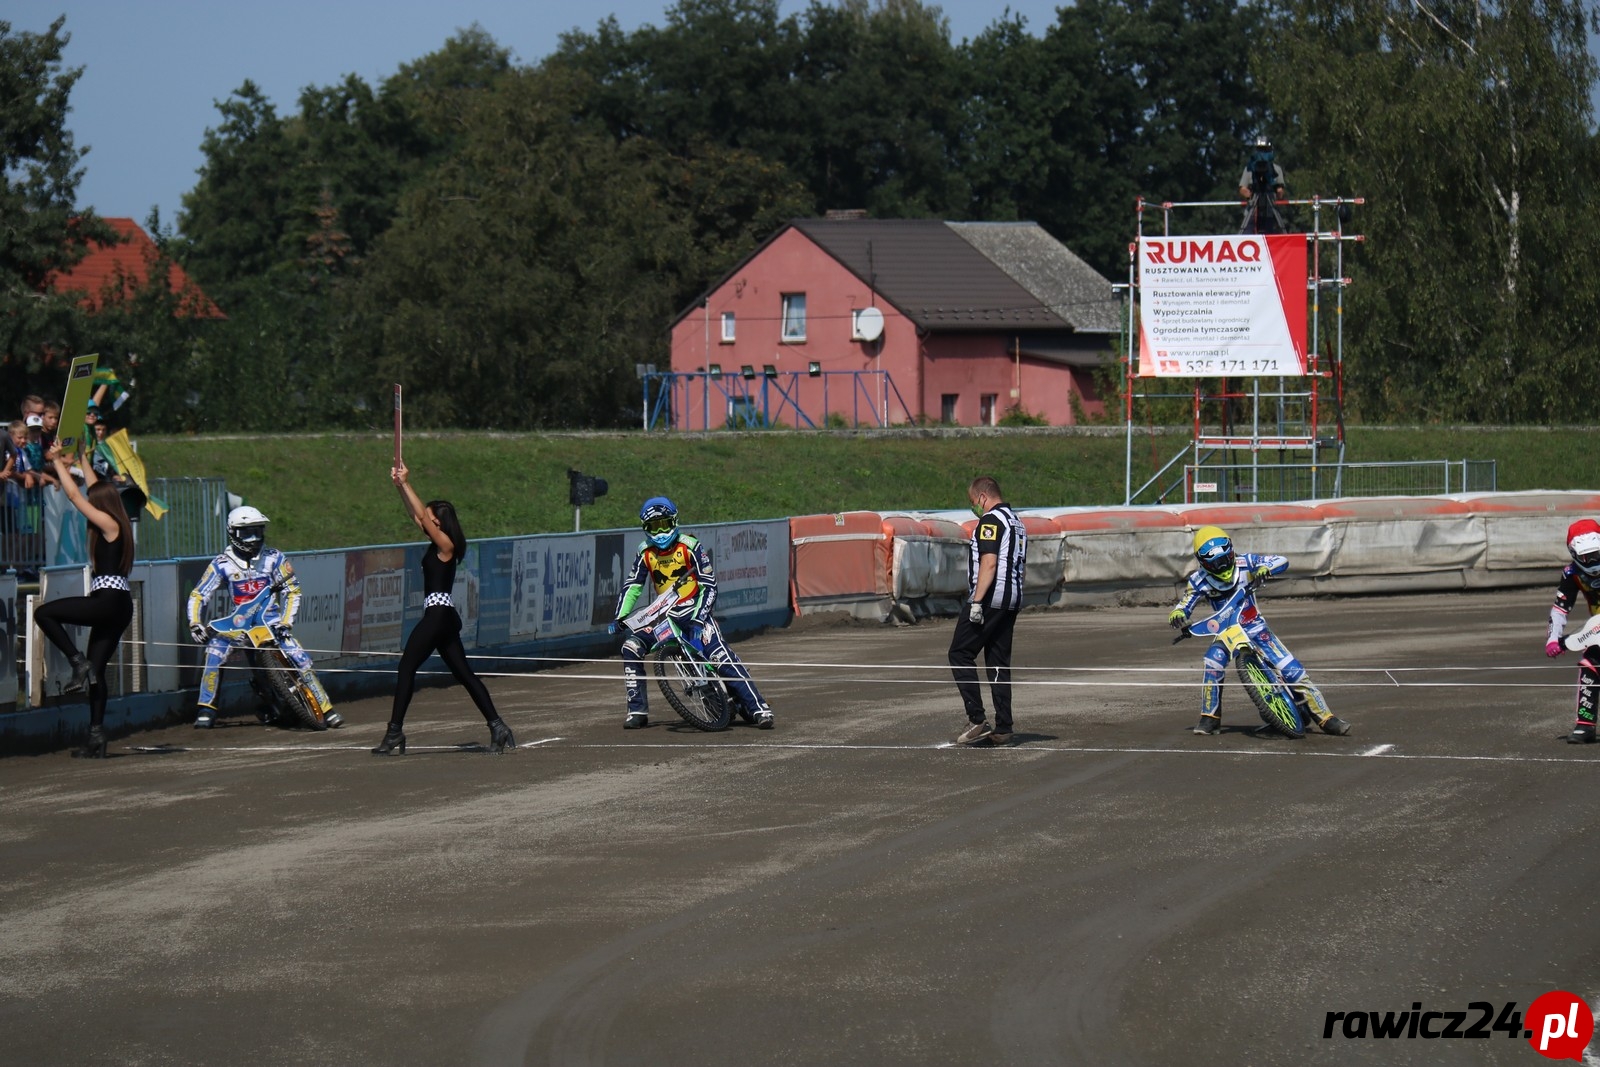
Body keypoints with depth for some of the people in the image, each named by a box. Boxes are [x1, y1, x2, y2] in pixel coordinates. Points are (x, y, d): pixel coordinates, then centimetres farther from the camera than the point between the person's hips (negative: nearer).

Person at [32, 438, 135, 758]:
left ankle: (78, 662, -14)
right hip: (119, 607, 9)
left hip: (108, 600, -9)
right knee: (96, 670, 8)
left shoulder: (108, 524, -8)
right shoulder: (117, 526, 15)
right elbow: (96, 490, 29)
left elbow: (75, 495, -6)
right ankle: (97, 738, 4)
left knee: (44, 612, -9)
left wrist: (58, 462, 3)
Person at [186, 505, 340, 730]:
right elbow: (198, 595, -1)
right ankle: (206, 710, -12)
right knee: (215, 652, -23)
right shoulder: (222, 564, -2)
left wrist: (286, 622, -10)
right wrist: (195, 623, -16)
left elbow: (293, 591, 2)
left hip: (271, 620, 0)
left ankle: (327, 709, -10)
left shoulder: (274, 558, -1)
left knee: (299, 658, -17)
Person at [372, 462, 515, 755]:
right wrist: (400, 486, 14)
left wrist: (406, 484, -10)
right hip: (443, 616, 10)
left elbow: (422, 515, -15)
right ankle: (498, 728, 5)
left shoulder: (445, 545, -9)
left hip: (438, 613, -10)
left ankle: (395, 734, -13)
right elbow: (416, 514, 21)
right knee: (464, 674, 9)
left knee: (406, 667, -10)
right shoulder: (437, 544, 15)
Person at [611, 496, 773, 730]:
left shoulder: (691, 546, -9)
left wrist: (698, 619, -24)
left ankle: (758, 707, -21)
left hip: (694, 610, -5)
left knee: (721, 656, -21)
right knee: (631, 647, -13)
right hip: (663, 614, 5)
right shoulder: (644, 553, 4)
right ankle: (637, 710, -3)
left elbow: (709, 585, -12)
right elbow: (631, 587, 6)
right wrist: (620, 617, -10)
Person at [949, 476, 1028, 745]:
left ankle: (977, 720, -11)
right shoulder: (1016, 522, 19)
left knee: (960, 654, -3)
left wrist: (977, 601, -23)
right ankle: (1003, 729, 7)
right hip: (1011, 602, 9)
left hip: (989, 600, -9)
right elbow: (1022, 568, 23)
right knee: (999, 663, 10)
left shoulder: (991, 520, -10)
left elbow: (989, 563, -20)